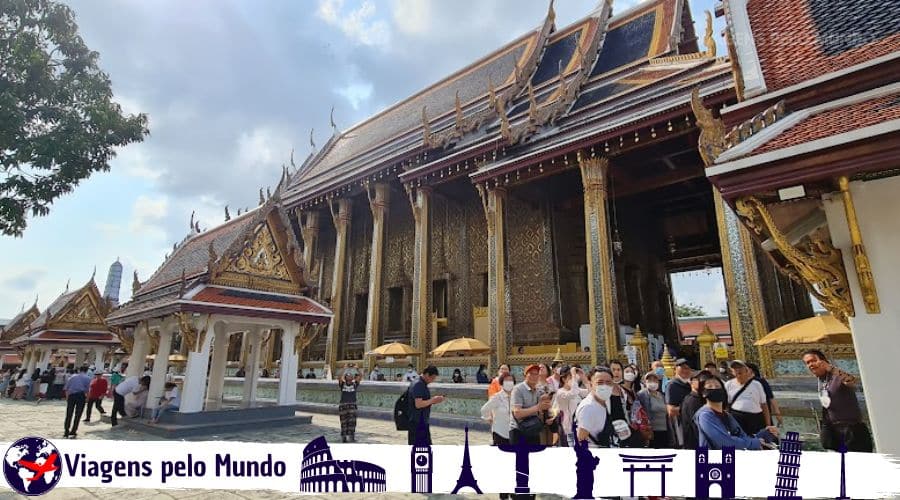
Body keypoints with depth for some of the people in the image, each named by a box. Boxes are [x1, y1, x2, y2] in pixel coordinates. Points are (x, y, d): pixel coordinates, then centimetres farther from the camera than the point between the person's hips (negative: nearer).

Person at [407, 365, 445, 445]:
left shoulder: (422, 384, 13)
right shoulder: (418, 385, -18)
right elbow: (418, 404, -26)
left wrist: (435, 401, 7)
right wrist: (433, 400, -16)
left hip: (423, 422, 10)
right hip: (418, 423, -10)